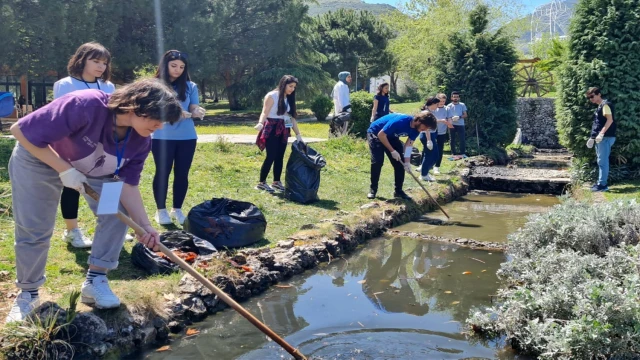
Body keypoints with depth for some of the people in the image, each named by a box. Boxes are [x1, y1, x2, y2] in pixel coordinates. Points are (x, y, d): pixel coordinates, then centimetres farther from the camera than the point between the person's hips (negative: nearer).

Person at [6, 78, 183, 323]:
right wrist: (65, 169, -33)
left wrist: (144, 226, -29)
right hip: (38, 160, -5)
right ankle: (27, 294, 19)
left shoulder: (141, 140, -21)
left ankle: (95, 281, 4)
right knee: (34, 230, -3)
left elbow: (128, 184, -17)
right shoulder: (86, 106, -41)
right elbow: (21, 131, -33)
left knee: (117, 213, -11)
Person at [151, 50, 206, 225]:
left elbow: (193, 110, 1)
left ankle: (177, 209, 18)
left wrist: (198, 112, -24)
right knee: (162, 172, 2)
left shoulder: (190, 86, 7)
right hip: (162, 137, -2)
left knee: (182, 173, 6)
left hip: (187, 137, 2)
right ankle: (161, 210, 14)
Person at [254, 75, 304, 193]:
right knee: (271, 156, -10)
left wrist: (298, 134, 10)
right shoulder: (272, 96, -10)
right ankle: (261, 183, 0)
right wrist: (260, 123, -40)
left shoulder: (289, 99, 12)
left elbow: (292, 117, 13)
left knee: (280, 157, 8)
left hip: (283, 130, 7)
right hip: (271, 129, -7)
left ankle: (276, 182, 18)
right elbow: (265, 113, -19)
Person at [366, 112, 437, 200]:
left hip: (391, 136, 7)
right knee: (377, 161, -19)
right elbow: (381, 135, -32)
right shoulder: (400, 121, -38)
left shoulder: (416, 128, -14)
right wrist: (392, 151, -28)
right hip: (375, 133, -7)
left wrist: (407, 162, -20)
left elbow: (409, 144, -8)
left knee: (399, 163, -1)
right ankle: (373, 189, -3)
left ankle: (398, 190, 9)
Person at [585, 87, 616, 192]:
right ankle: (601, 182, 18)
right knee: (602, 161, 13)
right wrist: (593, 137, 20)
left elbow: (610, 120, -18)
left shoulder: (605, 104, -9)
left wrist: (601, 133, -23)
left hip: (605, 137, -10)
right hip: (600, 138, 10)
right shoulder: (599, 107, 20)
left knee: (602, 161, -9)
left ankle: (602, 184, -7)